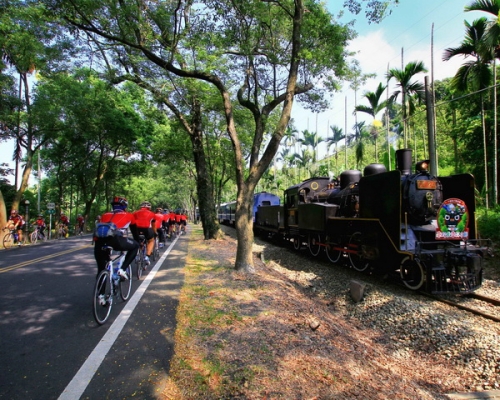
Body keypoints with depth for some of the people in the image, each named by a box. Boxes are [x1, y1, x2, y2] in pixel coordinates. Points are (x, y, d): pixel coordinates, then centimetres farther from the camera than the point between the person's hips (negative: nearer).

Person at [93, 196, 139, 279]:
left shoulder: (105, 215, 35)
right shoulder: (128, 215, 28)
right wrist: (138, 241, 56)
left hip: (99, 241, 4)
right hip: (115, 239, -4)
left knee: (101, 269, 23)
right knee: (135, 246, 24)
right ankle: (122, 269, 11)